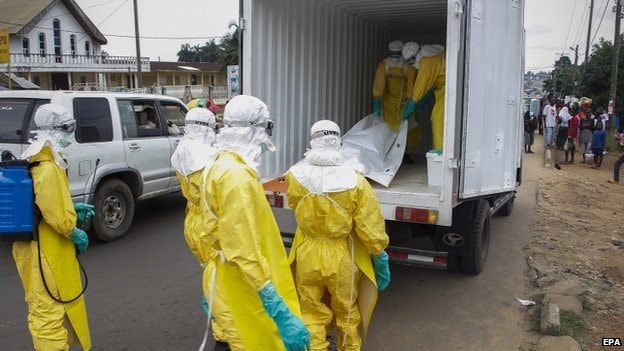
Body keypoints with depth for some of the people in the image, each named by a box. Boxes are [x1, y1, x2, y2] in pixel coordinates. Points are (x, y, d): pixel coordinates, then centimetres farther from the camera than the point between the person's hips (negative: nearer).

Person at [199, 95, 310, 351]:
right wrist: (280, 311, -30)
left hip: (232, 281, 10)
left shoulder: (223, 165, 8)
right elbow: (245, 252, -30)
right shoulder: (237, 175, -25)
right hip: (246, 288, -10)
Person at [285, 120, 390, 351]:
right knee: (347, 313, 23)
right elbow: (371, 229, -16)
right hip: (342, 256, 0)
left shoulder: (295, 176, -15)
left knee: (312, 314, 18)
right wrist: (381, 258, 1)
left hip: (308, 255, 1)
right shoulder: (355, 181, -21)